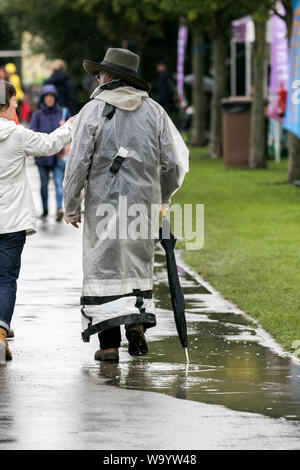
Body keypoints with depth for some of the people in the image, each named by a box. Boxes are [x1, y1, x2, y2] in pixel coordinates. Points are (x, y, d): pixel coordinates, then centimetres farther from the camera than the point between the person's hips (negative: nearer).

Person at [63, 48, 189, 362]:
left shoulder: (94, 110, -4)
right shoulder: (154, 110, 7)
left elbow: (78, 162, -6)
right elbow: (175, 162, 7)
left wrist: (71, 206, 3)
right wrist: (163, 197, 23)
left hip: (103, 201, -3)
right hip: (144, 200, 3)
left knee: (103, 266, 2)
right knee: (137, 264, 16)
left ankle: (109, 342, -1)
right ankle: (138, 321, -2)